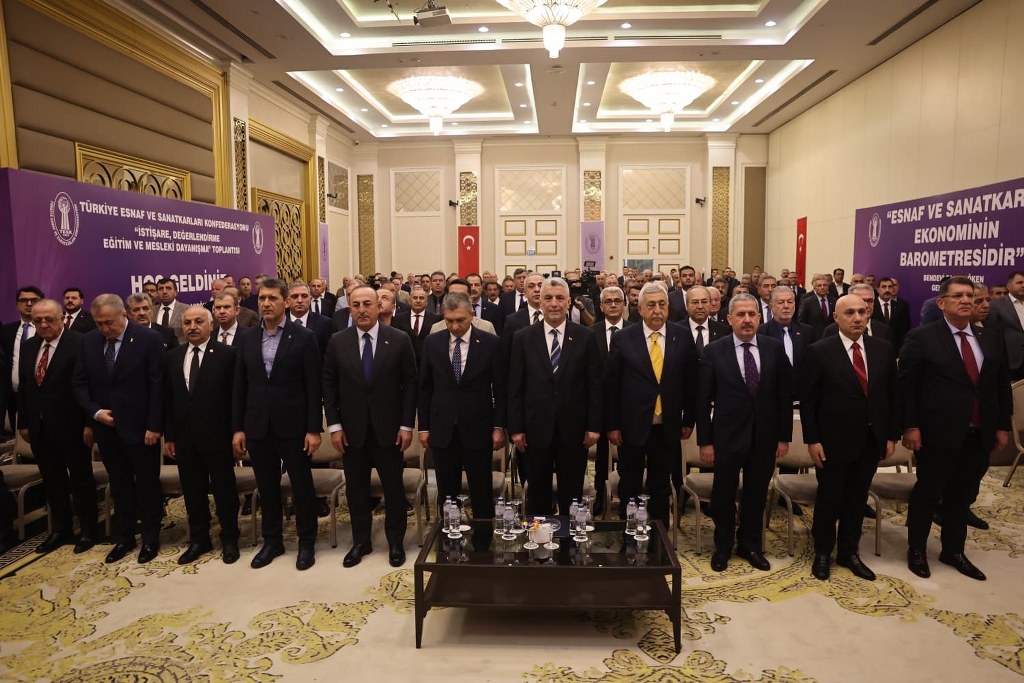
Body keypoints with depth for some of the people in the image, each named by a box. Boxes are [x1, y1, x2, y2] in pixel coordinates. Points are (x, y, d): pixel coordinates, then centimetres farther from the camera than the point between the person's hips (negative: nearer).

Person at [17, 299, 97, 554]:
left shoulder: (79, 344, -13)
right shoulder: (28, 347, 9)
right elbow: (23, 387, 13)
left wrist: (89, 423, -17)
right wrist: (23, 422, 10)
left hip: (70, 426, -6)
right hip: (39, 427, 6)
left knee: (81, 479, 8)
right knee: (52, 481, 15)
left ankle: (88, 531, 20)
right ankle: (60, 530, 28)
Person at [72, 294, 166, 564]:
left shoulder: (149, 339, -12)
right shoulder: (88, 342, 3)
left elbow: (158, 385, -13)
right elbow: (80, 383, 9)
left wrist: (154, 426, -15)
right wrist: (94, 412, -7)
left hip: (140, 428, -4)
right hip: (106, 428, 4)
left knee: (148, 485, 8)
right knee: (119, 486, 15)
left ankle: (150, 538, 22)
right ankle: (124, 537, 28)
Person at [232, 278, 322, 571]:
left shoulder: (304, 337, -6)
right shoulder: (247, 339, 6)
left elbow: (313, 387, -8)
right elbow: (239, 387, 8)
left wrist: (314, 429, -11)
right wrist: (237, 428, 4)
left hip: (293, 427, -3)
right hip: (258, 428, 4)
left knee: (302, 487, 7)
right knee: (267, 488, 14)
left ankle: (306, 543, 22)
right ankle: (272, 541, 30)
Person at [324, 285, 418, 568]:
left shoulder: (400, 339, -6)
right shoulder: (337, 341, -1)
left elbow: (410, 383, -4)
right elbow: (329, 386, 3)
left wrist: (407, 425, -7)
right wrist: (334, 425, -3)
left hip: (388, 428, -1)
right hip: (352, 429, 2)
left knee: (393, 487, 9)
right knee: (356, 488, 12)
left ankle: (395, 542, 26)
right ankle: (360, 542, 28)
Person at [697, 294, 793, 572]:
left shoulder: (775, 348, -1)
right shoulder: (714, 351, -7)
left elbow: (785, 395, 3)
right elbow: (703, 400, -6)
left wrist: (784, 436, 2)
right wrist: (705, 441, -7)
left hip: (765, 437, 2)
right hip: (727, 436, -2)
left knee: (756, 495, 15)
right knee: (723, 494, 11)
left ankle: (750, 545, 35)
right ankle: (723, 546, 32)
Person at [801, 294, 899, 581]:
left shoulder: (883, 348, 2)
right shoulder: (819, 351, -11)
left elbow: (891, 394, 7)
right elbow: (808, 400, -9)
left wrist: (891, 435, 5)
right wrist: (812, 440, -12)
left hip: (871, 441, 4)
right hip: (834, 441, -3)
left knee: (857, 499, 15)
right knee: (829, 499, 10)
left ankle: (849, 552, 32)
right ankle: (822, 552, 28)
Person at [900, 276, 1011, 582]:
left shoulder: (990, 340, 9)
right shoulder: (922, 337, -8)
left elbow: (1002, 386, 14)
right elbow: (906, 385, -9)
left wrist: (1002, 426, 9)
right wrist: (910, 426, -14)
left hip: (979, 436, 5)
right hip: (938, 434, -5)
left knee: (962, 496, 16)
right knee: (927, 493, 7)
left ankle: (953, 551, 32)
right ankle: (916, 550, 23)